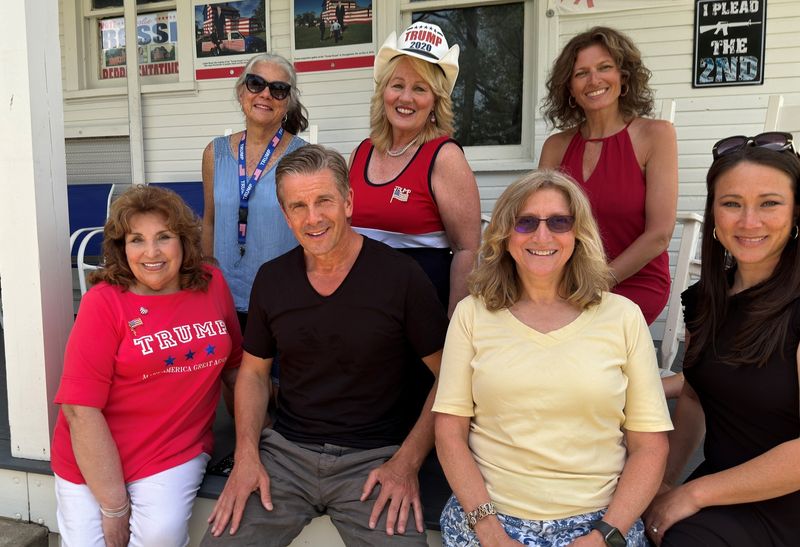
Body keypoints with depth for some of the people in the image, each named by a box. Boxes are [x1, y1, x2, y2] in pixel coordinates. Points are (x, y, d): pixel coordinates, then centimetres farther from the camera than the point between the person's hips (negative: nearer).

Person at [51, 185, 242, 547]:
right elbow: (81, 409, -14)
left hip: (178, 453, 1)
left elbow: (234, 364, 10)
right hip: (95, 460, -1)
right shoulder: (104, 303, -11)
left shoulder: (212, 284, -1)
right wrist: (114, 506, -14)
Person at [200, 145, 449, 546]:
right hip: (286, 451, 3)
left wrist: (407, 463, -11)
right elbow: (253, 372, 12)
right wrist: (247, 455, -1)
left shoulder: (400, 276, -10)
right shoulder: (271, 279, 2)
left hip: (373, 459, -3)